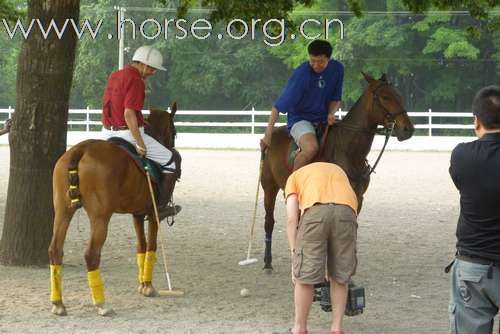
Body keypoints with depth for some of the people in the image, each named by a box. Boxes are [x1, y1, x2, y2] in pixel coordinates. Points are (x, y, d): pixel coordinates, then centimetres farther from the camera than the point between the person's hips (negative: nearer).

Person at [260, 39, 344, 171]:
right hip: (300, 119, -6)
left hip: (324, 120, 6)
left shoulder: (337, 69, -4)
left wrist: (331, 113, -13)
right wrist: (268, 135, -18)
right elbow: (278, 107, -17)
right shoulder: (301, 75, -20)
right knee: (311, 148, -34)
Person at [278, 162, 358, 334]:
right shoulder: (338, 171, 42)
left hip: (315, 211, -3)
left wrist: (294, 256, 14)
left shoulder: (294, 177, 31)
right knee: (340, 276, 18)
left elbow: (291, 219, 15)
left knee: (304, 275, 10)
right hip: (346, 211, 3)